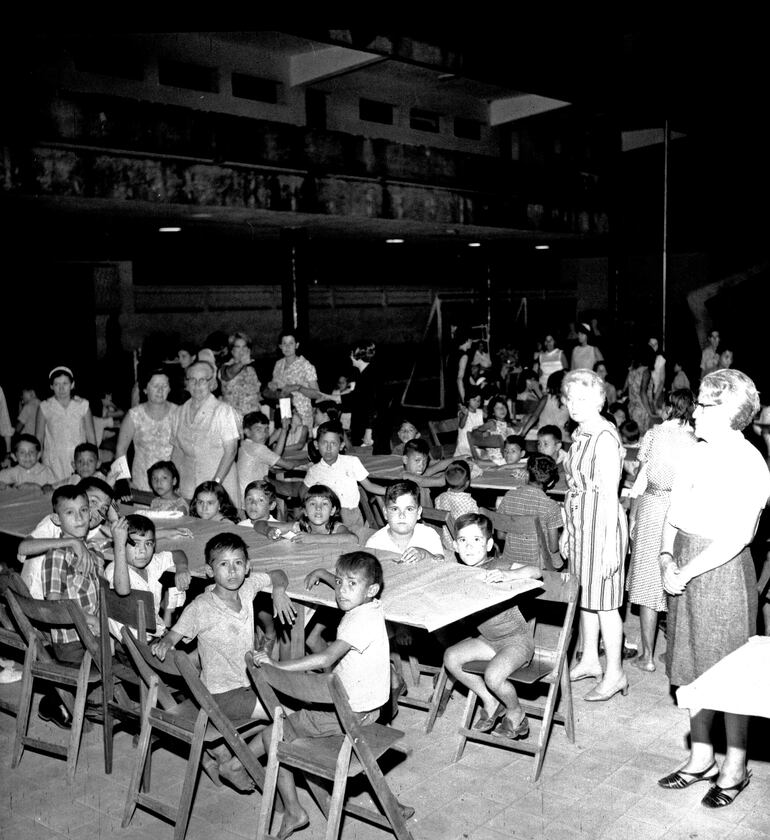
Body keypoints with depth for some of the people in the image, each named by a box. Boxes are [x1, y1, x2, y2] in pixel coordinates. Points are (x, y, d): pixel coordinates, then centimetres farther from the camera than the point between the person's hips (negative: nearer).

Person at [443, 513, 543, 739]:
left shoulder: (496, 566, -21)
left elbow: (536, 572, -33)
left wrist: (506, 575, -50)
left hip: (517, 639, -8)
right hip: (487, 639, 8)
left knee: (493, 675, -26)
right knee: (451, 657, -4)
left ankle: (516, 714, 7)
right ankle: (490, 703, 13)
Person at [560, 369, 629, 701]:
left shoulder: (605, 438, -17)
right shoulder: (580, 435, 10)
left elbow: (610, 495, -18)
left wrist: (609, 546, -19)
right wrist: (567, 531, 18)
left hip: (601, 523, -9)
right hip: (579, 523, 9)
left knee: (603, 602, 0)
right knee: (584, 596, 17)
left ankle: (615, 674, 12)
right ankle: (590, 660, 31)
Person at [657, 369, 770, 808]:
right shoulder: (697, 455, 8)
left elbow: (735, 538, -19)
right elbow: (674, 516, 12)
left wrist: (685, 572, -17)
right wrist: (667, 558, -4)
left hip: (724, 571, -7)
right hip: (687, 571, 7)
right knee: (694, 667, 14)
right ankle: (701, 757, 29)